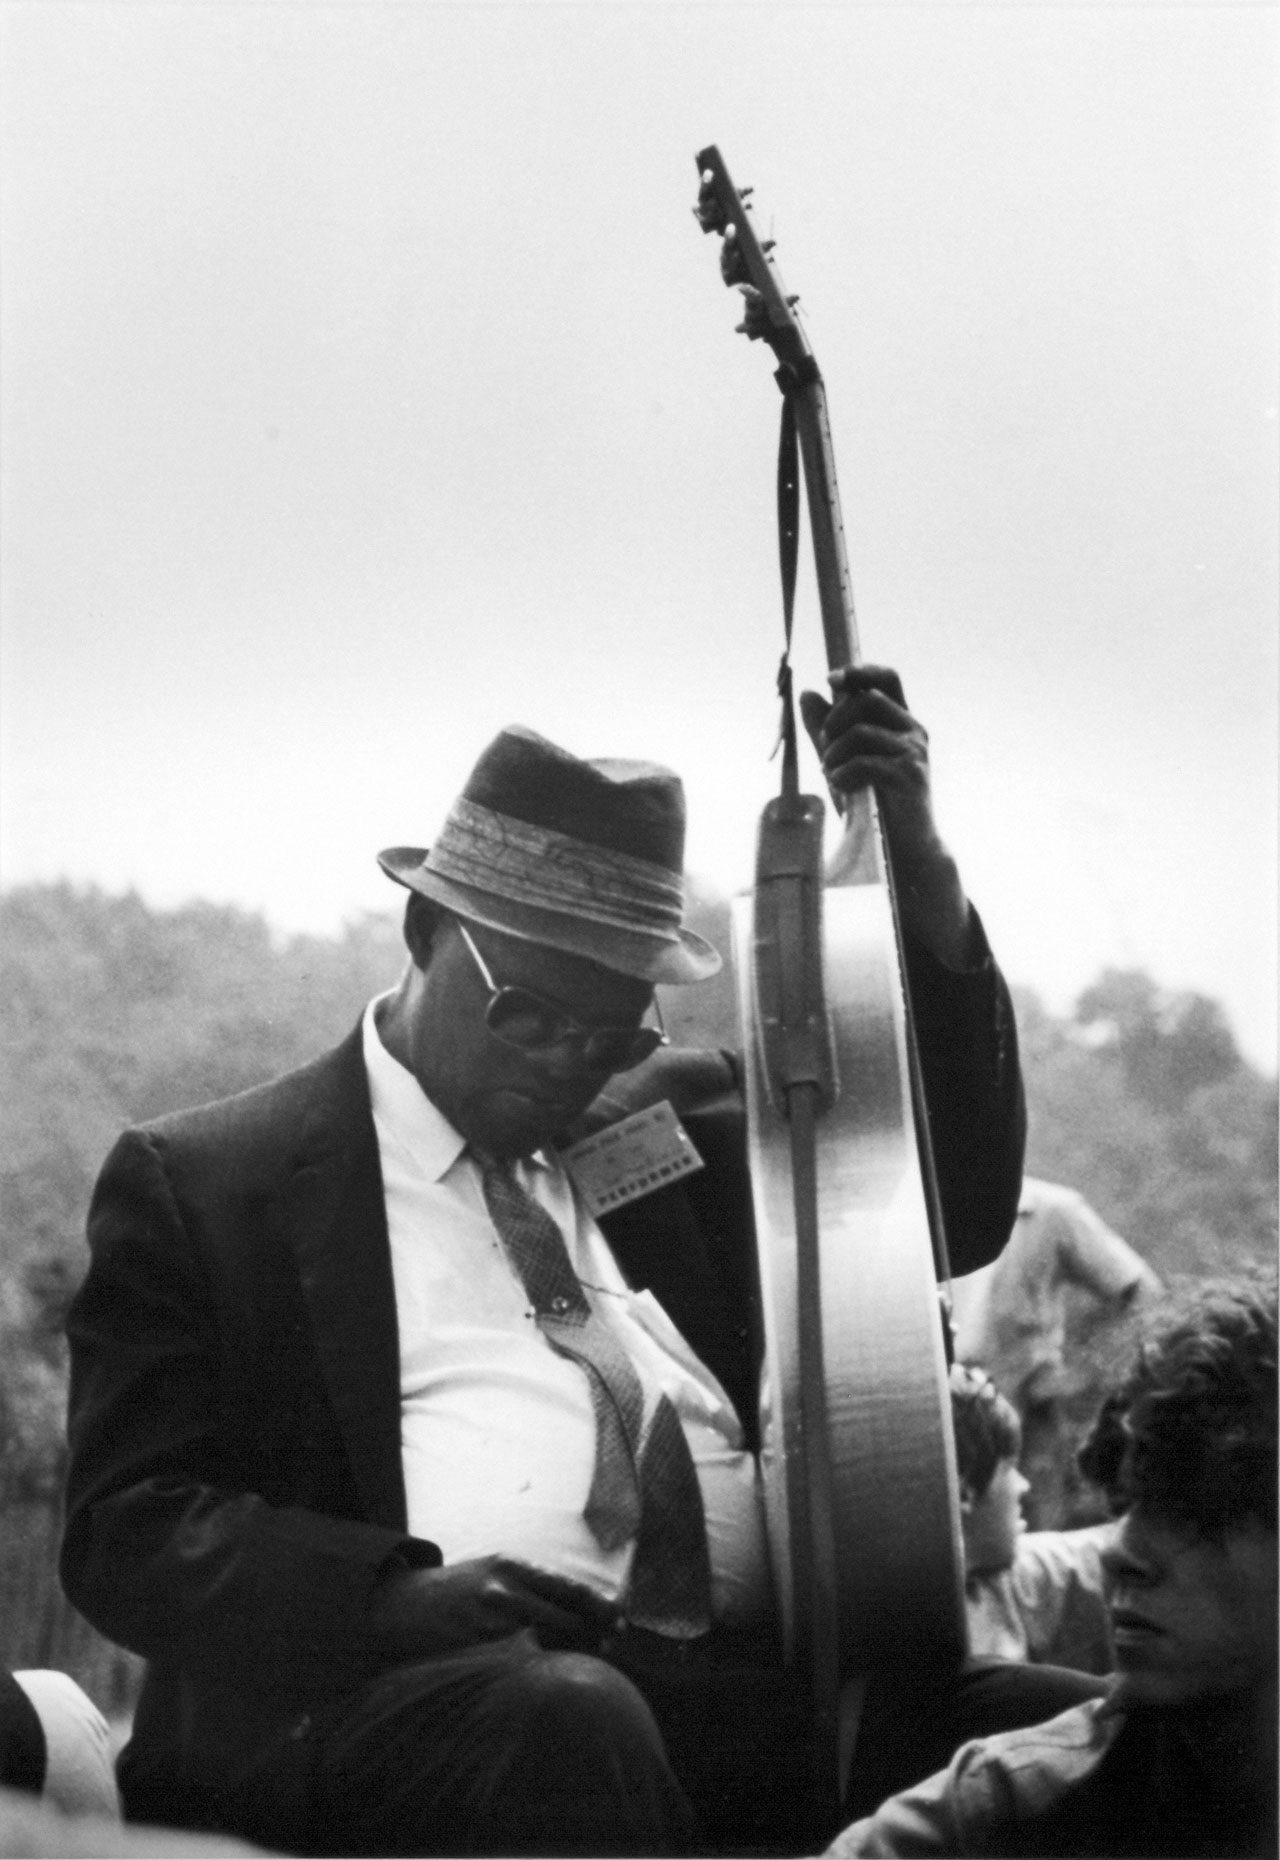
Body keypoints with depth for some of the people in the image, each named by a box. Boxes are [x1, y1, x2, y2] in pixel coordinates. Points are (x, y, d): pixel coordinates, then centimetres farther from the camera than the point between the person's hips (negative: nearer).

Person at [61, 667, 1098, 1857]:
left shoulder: (679, 1129, 22)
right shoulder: (202, 1184, 9)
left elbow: (959, 1208, 22)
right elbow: (128, 1530, 2)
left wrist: (917, 869, 9)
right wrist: (403, 1594, -18)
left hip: (740, 1681, 4)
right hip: (405, 1698, -4)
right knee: (565, 1722, -39)